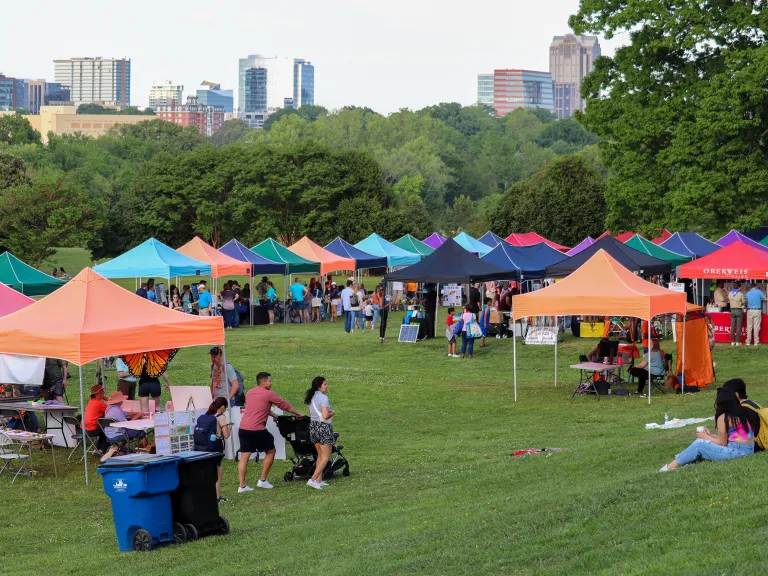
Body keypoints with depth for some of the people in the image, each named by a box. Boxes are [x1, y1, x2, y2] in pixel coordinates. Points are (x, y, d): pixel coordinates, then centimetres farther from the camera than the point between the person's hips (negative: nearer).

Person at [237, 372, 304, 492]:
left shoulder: (250, 392, 18)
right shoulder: (268, 394, -4)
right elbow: (285, 406, 5)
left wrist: (274, 415, 40)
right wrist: (298, 414, 19)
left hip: (243, 428, 7)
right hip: (257, 430, -7)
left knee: (244, 457, 5)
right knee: (270, 451, 12)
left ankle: (242, 486, 2)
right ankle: (262, 480, 13)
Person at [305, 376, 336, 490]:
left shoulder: (311, 397, 9)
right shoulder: (323, 398, -17)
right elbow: (325, 416, -24)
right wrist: (332, 412, -4)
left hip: (313, 425, 8)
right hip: (323, 427, -8)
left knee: (320, 455, 19)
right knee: (326, 457, -2)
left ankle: (319, 481, 19)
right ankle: (313, 480, -12)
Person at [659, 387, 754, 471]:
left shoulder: (723, 418, -14)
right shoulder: (739, 411, 12)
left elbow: (722, 443, -8)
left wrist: (706, 437, 5)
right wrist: (710, 435, 14)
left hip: (737, 450, -9)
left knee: (699, 444, -2)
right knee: (703, 441, 15)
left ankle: (671, 467, 3)